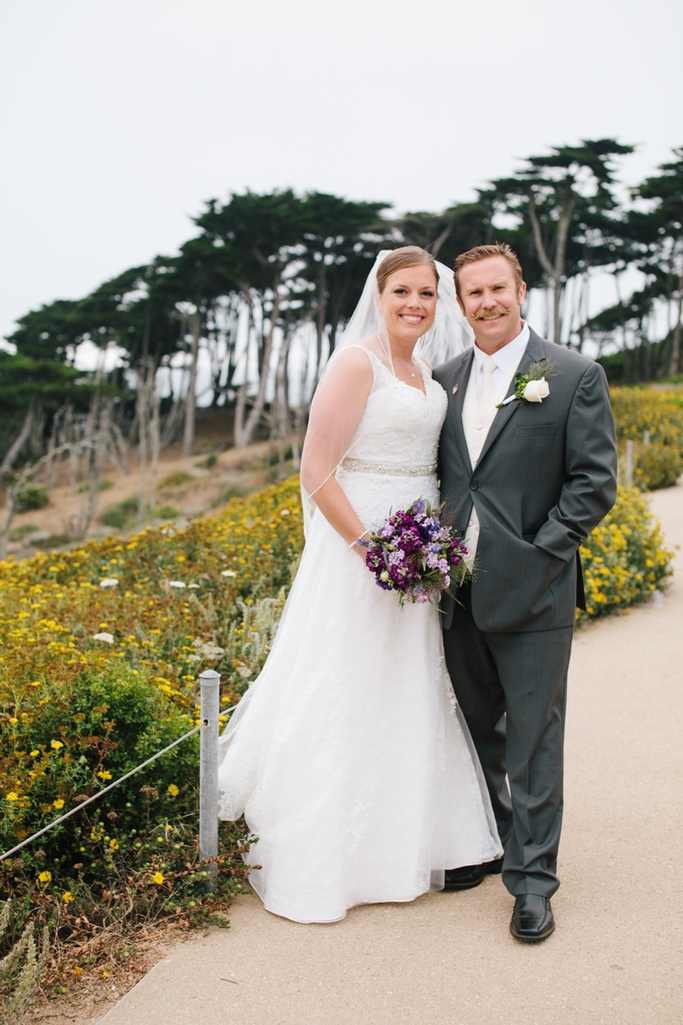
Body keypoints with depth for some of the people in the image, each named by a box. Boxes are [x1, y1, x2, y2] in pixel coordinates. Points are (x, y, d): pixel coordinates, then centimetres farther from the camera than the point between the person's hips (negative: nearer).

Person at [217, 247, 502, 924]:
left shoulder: (423, 372, 13)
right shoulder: (357, 362, -12)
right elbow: (316, 471, -17)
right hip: (360, 543, -8)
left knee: (406, 700, 16)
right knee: (344, 701, -1)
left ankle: (397, 842, 32)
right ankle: (318, 860, 15)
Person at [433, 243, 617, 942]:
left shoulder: (575, 376, -4)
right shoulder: (444, 380, 10)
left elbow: (595, 482, -7)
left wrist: (535, 552, -13)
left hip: (532, 593, -4)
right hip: (458, 589, 5)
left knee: (534, 741, 4)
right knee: (475, 731, 17)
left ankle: (532, 878, 18)